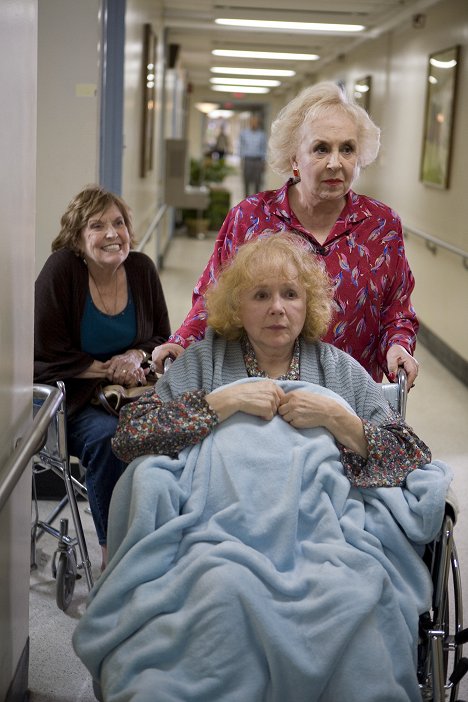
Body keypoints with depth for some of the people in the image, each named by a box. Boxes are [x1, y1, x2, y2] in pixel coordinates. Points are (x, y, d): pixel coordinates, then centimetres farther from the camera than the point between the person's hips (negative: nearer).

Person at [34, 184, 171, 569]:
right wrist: (108, 370, -13)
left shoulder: (142, 268, 2)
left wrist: (137, 357, -10)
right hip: (72, 400, -4)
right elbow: (49, 356, -11)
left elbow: (162, 341, 12)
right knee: (107, 436, -33)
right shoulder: (61, 269, -11)